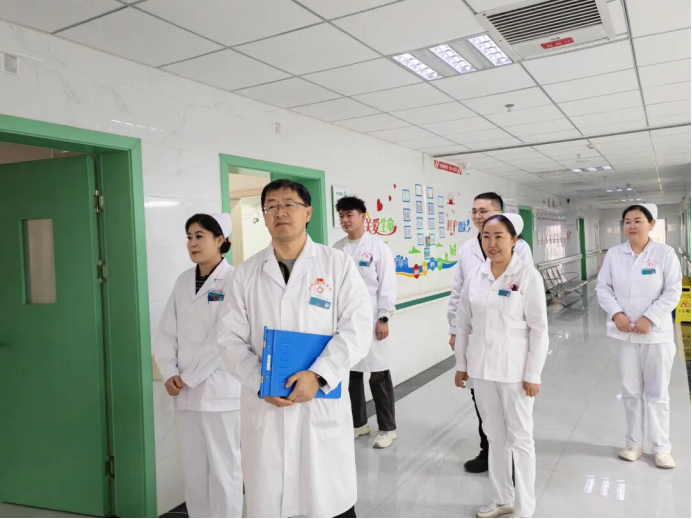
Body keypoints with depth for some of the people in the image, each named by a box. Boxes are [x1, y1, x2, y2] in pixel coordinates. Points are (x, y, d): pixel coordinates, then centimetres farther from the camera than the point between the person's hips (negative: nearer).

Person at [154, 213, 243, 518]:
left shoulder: (233, 281, -10)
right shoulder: (183, 281, 9)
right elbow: (167, 332, 9)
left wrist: (189, 377, -11)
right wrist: (169, 373, -4)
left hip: (219, 390, -5)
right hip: (185, 391, 6)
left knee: (223, 469, 4)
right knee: (193, 469, 14)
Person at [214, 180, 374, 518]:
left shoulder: (338, 265, -1)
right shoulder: (246, 273, 7)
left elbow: (357, 328, -7)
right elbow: (231, 338, 4)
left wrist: (318, 375, -19)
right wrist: (260, 383, -11)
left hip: (323, 405, -2)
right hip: (263, 407, 2)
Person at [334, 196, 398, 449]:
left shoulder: (378, 247, -5)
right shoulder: (337, 248, 7)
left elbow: (387, 285, -8)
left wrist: (384, 318, -12)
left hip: (371, 319, -5)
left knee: (378, 375, 4)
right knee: (350, 373, 13)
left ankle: (387, 428, 18)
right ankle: (358, 423, 29)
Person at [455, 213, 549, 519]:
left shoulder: (528, 276, -10)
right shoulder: (475, 276, 2)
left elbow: (539, 329, -9)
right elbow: (464, 324, 8)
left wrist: (533, 373, -11)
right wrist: (461, 364, 8)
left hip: (514, 368, -4)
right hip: (481, 367, 5)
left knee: (520, 438, 9)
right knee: (495, 436, 17)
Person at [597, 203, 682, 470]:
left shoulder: (665, 253, -6)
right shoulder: (614, 254, 1)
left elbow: (673, 292, -8)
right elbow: (603, 288, 2)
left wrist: (649, 318, -17)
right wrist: (616, 313, -13)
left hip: (656, 333, -2)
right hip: (623, 333, 2)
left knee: (657, 393, 8)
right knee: (631, 391, 12)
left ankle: (661, 448, 22)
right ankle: (635, 443, 25)